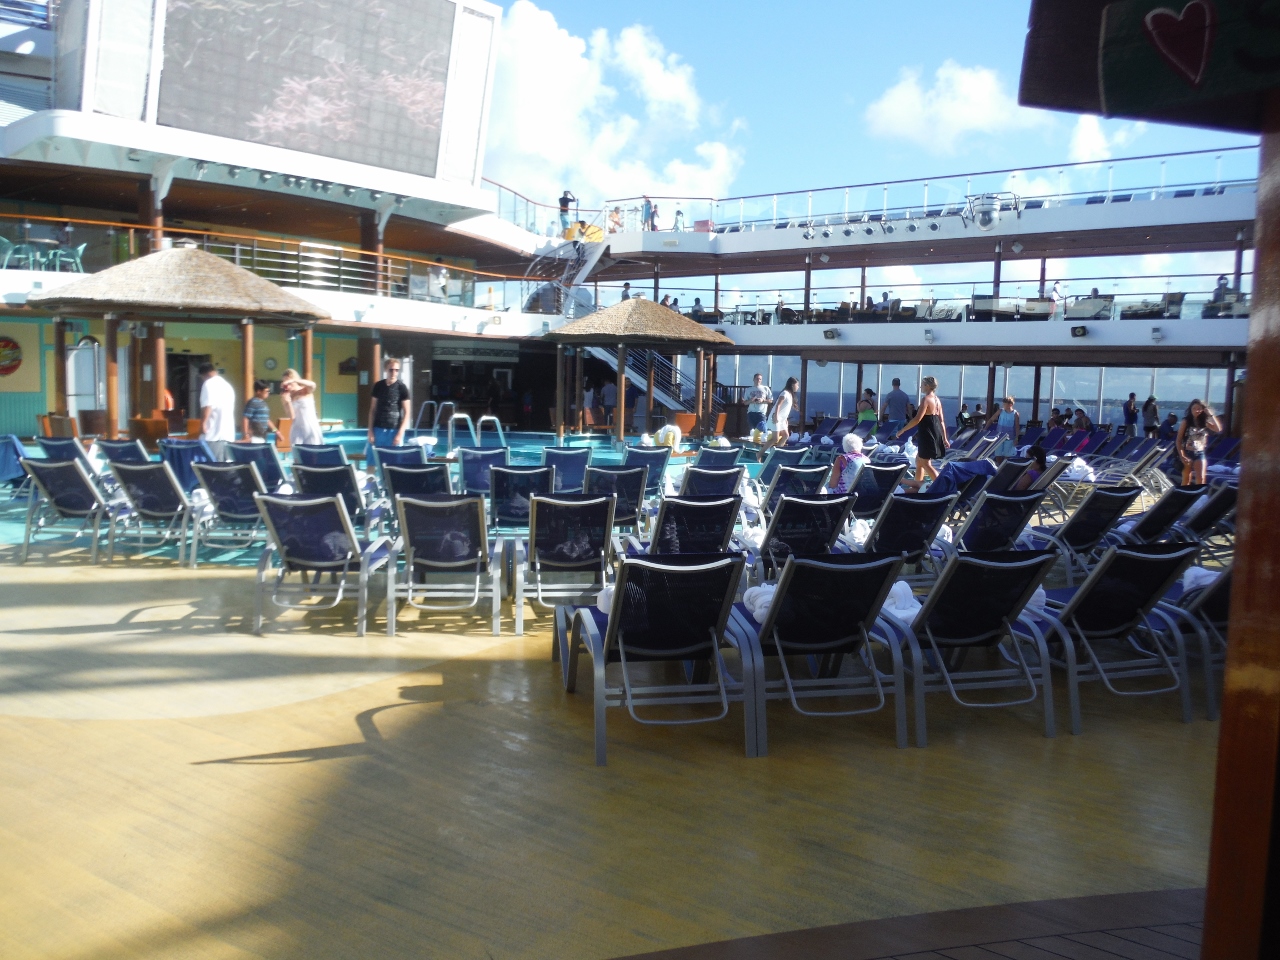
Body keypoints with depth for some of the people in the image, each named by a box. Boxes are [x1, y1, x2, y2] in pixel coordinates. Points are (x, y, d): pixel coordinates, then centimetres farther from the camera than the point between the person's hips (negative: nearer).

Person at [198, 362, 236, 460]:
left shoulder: (209, 384, -5)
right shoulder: (228, 385, 19)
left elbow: (207, 407, -15)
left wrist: (203, 423, -7)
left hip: (214, 434, -7)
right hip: (229, 433, 7)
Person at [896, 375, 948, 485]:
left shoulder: (925, 399, -15)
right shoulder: (937, 400, 12)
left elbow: (917, 419, -22)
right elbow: (941, 421, 14)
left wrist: (902, 430, -16)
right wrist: (944, 438, 18)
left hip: (927, 434, -9)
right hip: (936, 434, 9)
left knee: (925, 463, -4)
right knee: (919, 460, 19)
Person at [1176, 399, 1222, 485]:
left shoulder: (1204, 422, 5)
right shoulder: (1186, 422, -5)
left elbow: (1218, 429, -10)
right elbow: (1179, 440, -7)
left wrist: (1211, 415, -13)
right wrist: (1182, 455, -15)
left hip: (1200, 453, 2)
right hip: (1188, 453, -2)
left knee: (1200, 479, -6)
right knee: (1186, 480, 5)